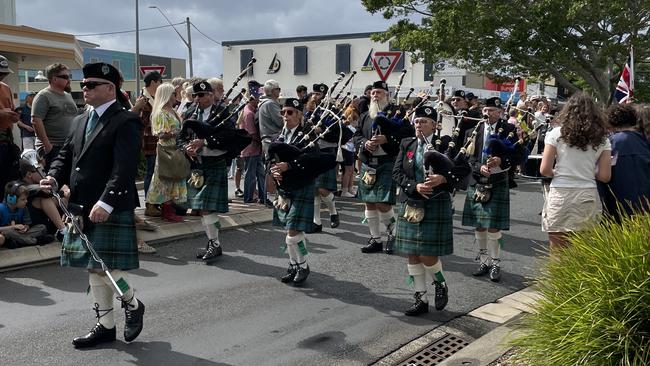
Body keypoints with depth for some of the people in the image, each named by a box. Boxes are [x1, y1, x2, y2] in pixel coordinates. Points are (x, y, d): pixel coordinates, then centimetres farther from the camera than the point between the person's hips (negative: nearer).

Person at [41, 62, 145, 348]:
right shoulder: (81, 121, 15)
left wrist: (106, 203, -27)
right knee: (94, 270, 13)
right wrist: (54, 177, -2)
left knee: (105, 266, -6)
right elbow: (66, 154, 18)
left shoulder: (125, 122, -11)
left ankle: (133, 305, 22)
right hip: (81, 208, 8)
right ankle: (106, 325, 26)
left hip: (111, 209, -8)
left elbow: (124, 168, -19)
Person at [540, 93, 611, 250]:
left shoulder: (556, 134, -2)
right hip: (588, 197, 2)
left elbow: (544, 170, -5)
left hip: (560, 196, -2)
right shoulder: (602, 139, 4)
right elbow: (604, 176, 2)